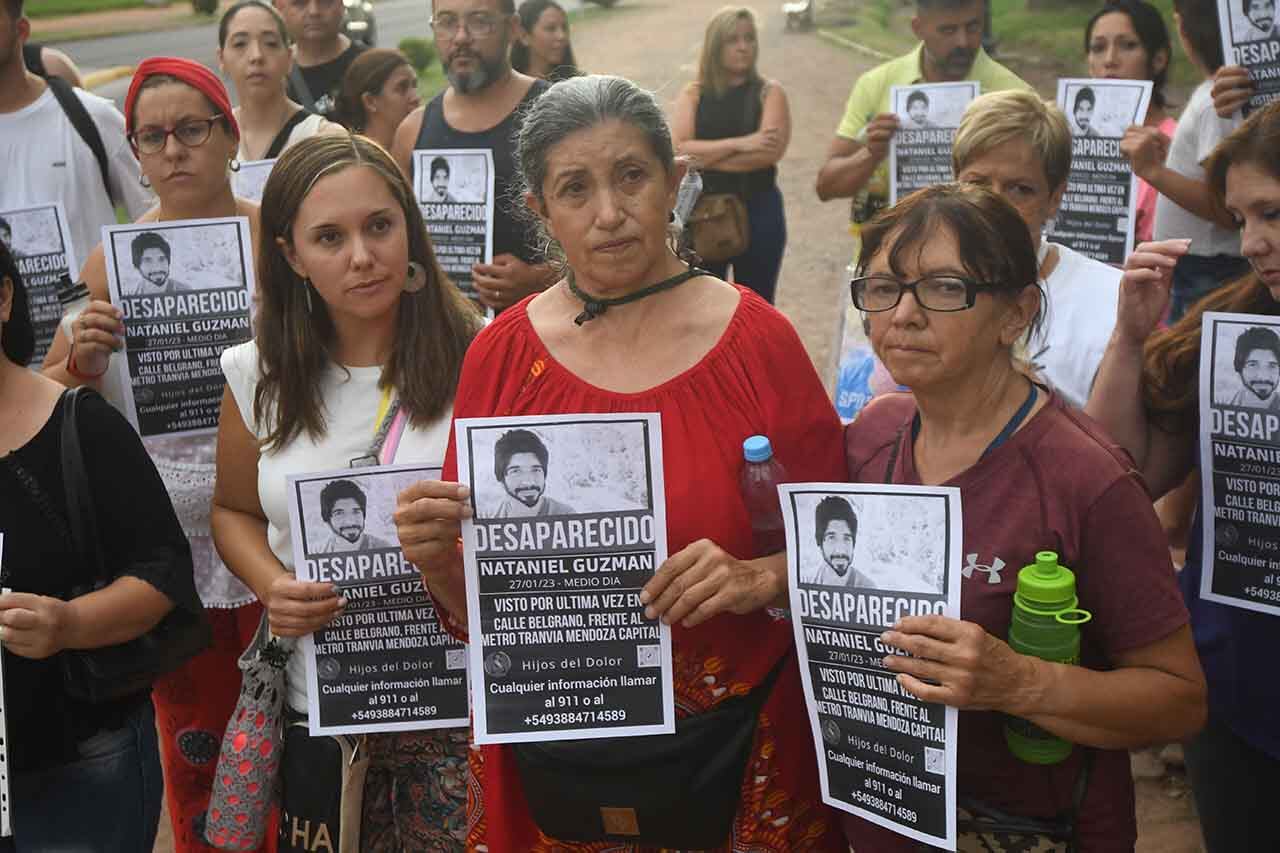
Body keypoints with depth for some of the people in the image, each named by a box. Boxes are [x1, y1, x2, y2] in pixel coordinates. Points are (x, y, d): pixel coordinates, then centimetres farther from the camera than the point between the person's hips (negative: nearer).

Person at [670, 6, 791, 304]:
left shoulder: (769, 92, 2)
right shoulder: (693, 95, 5)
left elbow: (771, 151, -13)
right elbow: (678, 149, -10)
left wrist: (705, 156, -11)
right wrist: (740, 143, -18)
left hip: (758, 210, -1)